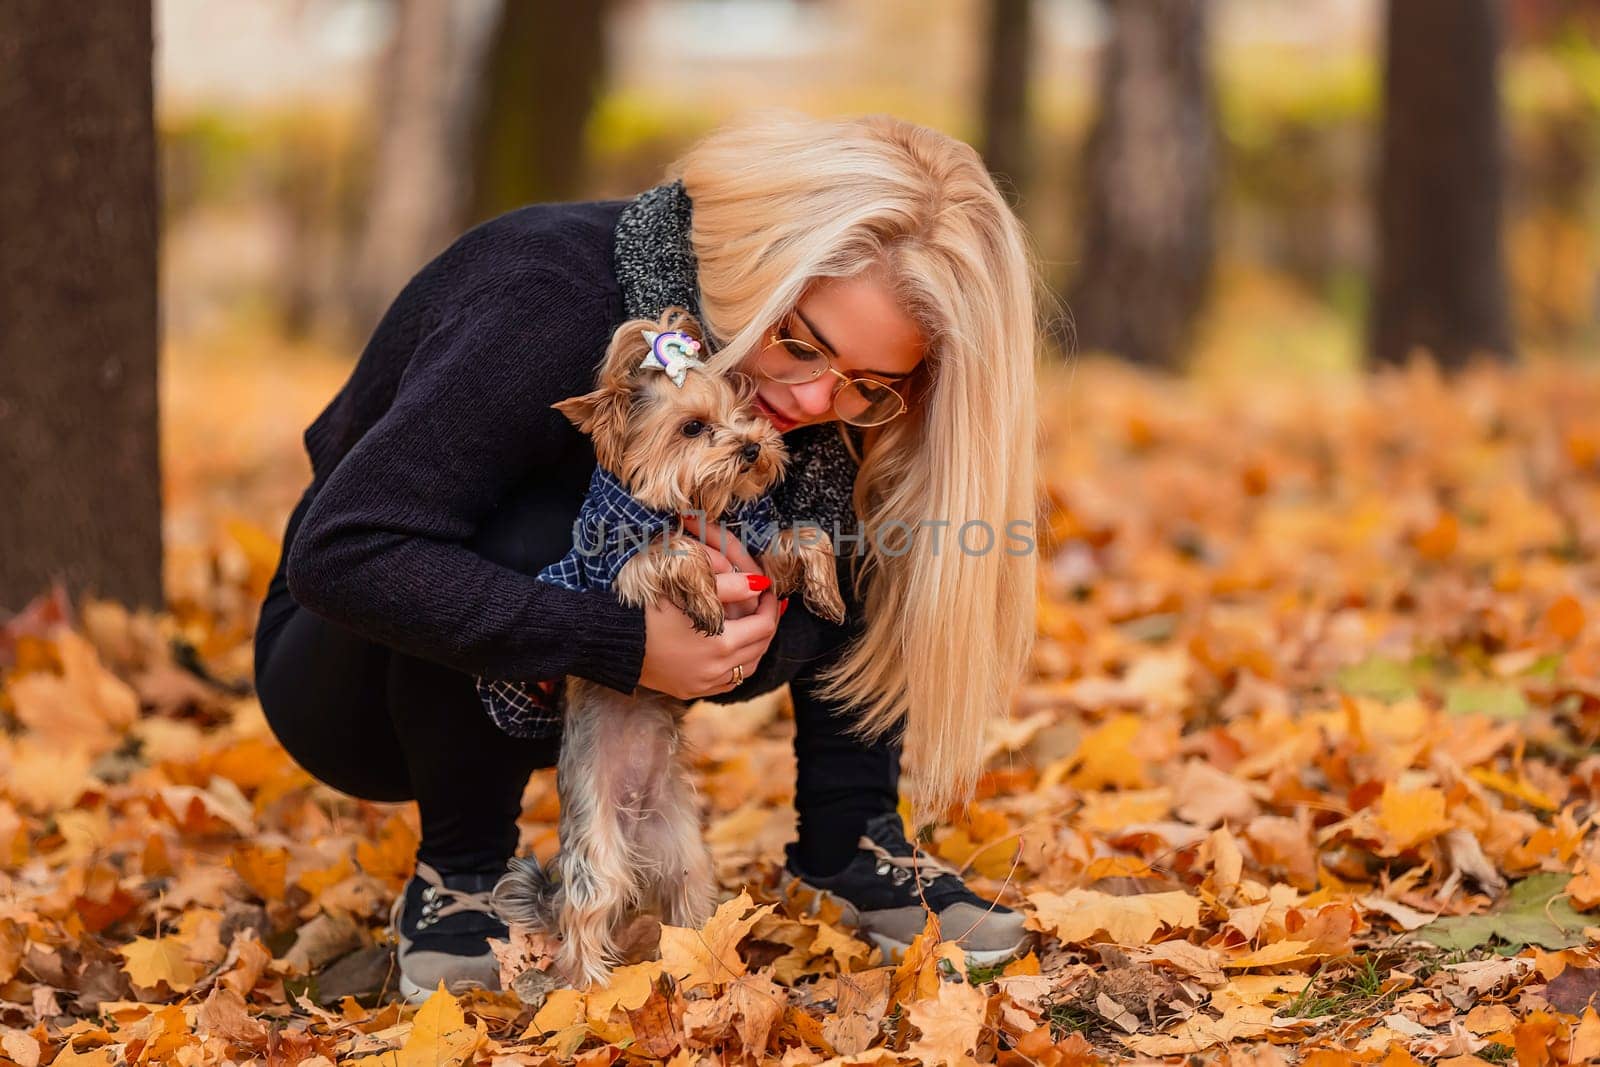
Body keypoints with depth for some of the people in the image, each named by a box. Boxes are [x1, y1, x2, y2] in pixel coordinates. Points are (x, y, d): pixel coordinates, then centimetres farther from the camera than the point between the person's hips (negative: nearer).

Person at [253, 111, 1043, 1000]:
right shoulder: (547, 305, -33)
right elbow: (337, 553, -40)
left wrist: (758, 629, -38)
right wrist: (623, 647, -43)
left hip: (576, 689, 5)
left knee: (870, 520, -13)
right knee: (526, 538, -38)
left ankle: (848, 846, -3)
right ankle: (460, 874, -16)